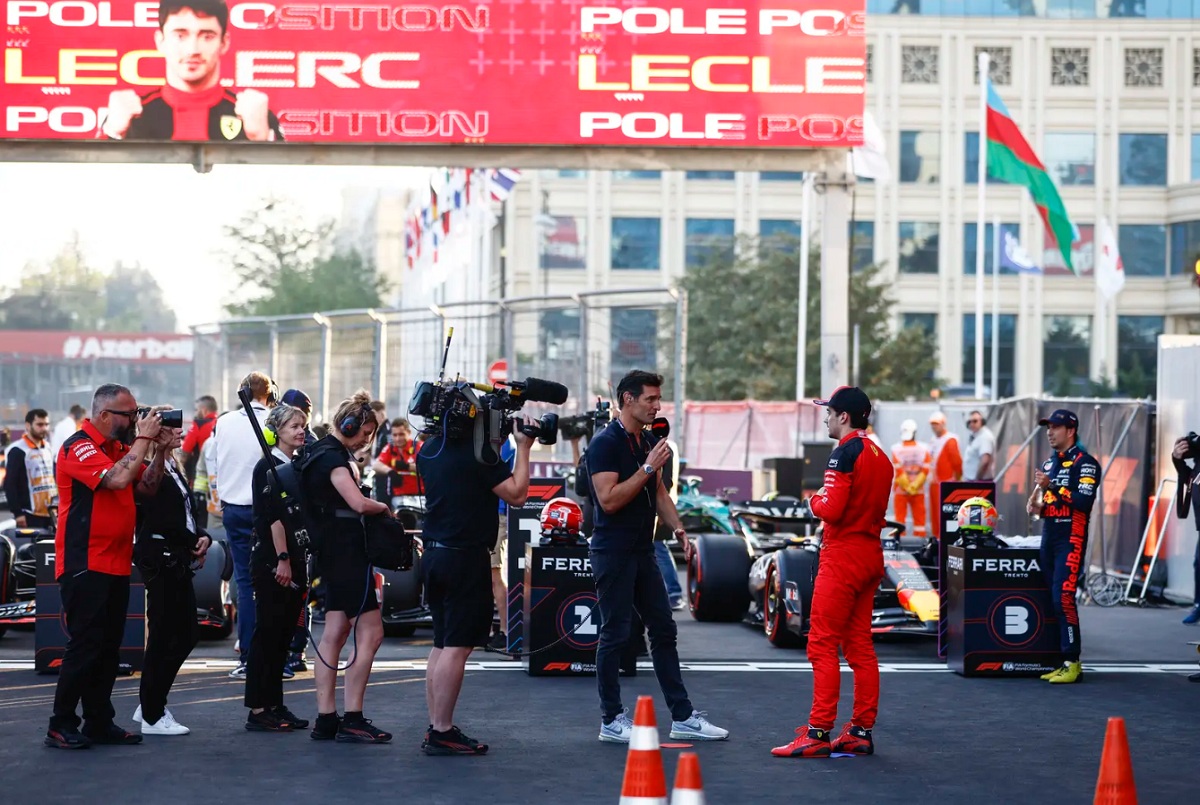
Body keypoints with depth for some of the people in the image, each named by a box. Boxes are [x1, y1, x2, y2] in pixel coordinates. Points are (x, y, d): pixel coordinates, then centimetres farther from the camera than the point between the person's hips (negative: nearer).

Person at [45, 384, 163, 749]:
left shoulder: (120, 447, 13)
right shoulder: (78, 447, -12)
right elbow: (118, 479, -26)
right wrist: (144, 439, -16)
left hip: (116, 564, 9)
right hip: (85, 564, -9)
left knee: (109, 647, 11)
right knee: (84, 645, -8)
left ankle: (99, 722, 18)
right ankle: (61, 726, -1)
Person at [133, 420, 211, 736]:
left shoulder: (173, 467, 18)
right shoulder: (151, 465, -12)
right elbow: (147, 487, -37)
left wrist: (202, 536, 7)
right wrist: (160, 449, -44)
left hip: (177, 559, 10)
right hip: (160, 558, -10)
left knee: (187, 633, 14)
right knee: (163, 636, -4)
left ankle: (150, 704, 24)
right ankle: (152, 716, 6)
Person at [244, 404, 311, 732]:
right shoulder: (268, 466, -9)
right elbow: (274, 516, -16)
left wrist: (300, 563, 16)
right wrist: (282, 559, -21)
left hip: (293, 559, 8)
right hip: (271, 558, -8)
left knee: (284, 634, 9)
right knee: (268, 632, -6)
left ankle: (275, 705, 14)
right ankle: (258, 710, -4)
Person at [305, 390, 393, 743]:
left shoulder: (325, 453, 16)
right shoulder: (333, 457, -15)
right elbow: (358, 503, -27)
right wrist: (384, 507, -8)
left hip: (335, 555, 11)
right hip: (346, 553, -10)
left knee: (334, 633, 8)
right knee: (370, 632, -9)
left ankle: (326, 719, 8)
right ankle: (352, 720, -10)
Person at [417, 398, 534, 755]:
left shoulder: (428, 450, 10)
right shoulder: (477, 452, -14)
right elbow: (517, 494, -14)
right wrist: (523, 449, -4)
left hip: (433, 553, 8)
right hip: (466, 557, -8)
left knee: (442, 645, 14)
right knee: (457, 646, -6)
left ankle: (436, 728, 15)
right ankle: (442, 732, -7)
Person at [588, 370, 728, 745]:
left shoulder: (649, 442, 12)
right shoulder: (605, 444, -14)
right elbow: (608, 500, -22)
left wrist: (677, 527, 4)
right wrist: (648, 467, -22)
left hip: (642, 552, 8)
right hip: (613, 554, -8)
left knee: (664, 630, 8)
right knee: (614, 635, -2)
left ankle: (683, 717, 13)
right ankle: (612, 721, 7)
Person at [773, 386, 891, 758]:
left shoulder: (845, 452, -13)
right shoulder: (880, 456, 14)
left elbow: (831, 509, -21)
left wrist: (814, 500, 0)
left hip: (842, 556, -9)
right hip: (871, 556, 9)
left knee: (823, 644, -7)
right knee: (860, 644, 11)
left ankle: (819, 733, -9)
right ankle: (861, 731, 13)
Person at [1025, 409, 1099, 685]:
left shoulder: (1084, 463, -7)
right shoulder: (1049, 463, 19)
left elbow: (1084, 501, -20)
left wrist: (1052, 486, -22)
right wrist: (1036, 506, 6)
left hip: (1071, 540, -8)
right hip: (1048, 538, 8)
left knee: (1063, 598, -15)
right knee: (1054, 601, 5)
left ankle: (1073, 663, -12)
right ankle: (1064, 662, 9)